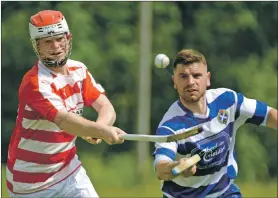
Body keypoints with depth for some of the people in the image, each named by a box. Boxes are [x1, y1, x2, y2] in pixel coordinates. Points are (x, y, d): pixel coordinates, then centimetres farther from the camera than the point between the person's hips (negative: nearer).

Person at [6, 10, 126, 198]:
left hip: (68, 169, 5)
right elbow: (64, 120, -36)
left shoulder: (79, 70, 2)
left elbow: (107, 109, -7)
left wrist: (98, 128, -30)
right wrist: (102, 130, -52)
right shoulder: (35, 83, -22)